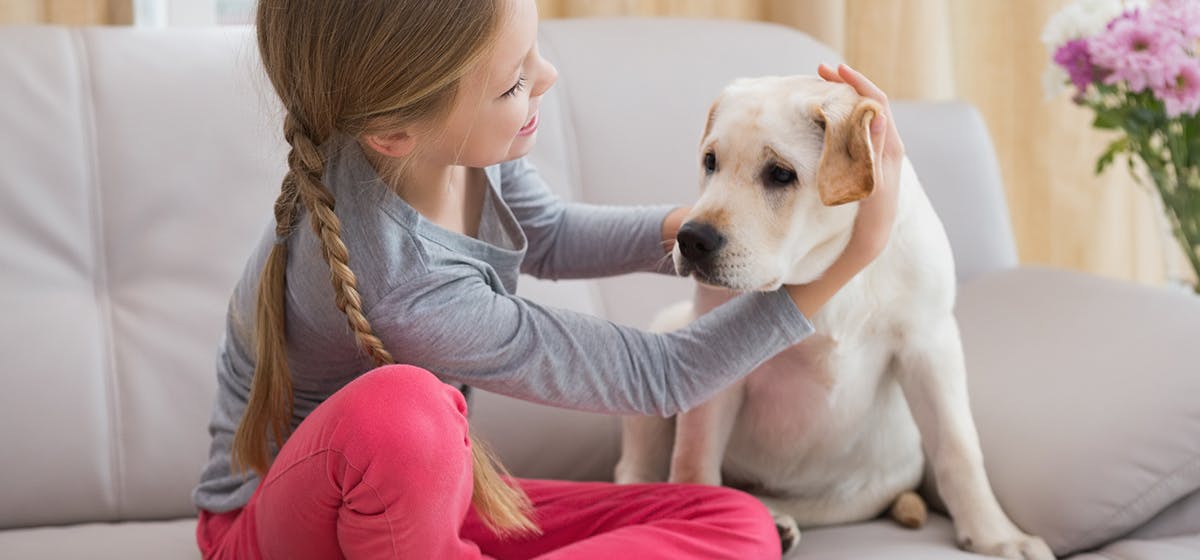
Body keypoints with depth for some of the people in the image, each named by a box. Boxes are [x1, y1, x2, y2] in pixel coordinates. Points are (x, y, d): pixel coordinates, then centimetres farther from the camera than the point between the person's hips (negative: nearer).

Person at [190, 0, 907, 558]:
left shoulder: (451, 140, -14)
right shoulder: (401, 291, -35)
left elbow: (548, 237, 11)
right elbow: (656, 377, -21)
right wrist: (854, 254, -21)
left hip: (425, 499, 8)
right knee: (400, 411, -43)